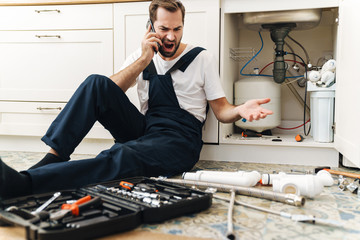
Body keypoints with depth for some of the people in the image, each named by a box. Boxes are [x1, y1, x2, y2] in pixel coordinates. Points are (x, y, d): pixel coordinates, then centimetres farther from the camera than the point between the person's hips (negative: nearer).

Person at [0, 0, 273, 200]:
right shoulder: (141, 57, 13)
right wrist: (144, 60, -10)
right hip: (143, 131, 4)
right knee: (96, 82, -19)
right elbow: (108, 94, -1)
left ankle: (23, 182, -47)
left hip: (179, 142, -4)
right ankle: (53, 158, -26)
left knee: (122, 155, -37)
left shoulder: (202, 58, 5)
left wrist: (241, 109, -20)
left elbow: (221, 109, 4)